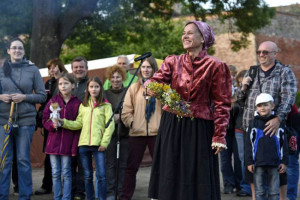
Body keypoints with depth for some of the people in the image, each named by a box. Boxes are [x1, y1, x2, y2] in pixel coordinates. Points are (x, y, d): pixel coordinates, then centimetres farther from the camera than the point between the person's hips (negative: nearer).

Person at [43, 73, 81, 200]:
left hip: (68, 143, -3)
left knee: (66, 173, 0)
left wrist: (75, 145, -10)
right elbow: (45, 119, 8)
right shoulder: (53, 101, 6)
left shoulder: (77, 103, -2)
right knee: (55, 173, 8)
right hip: (53, 142, 3)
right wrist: (52, 125, -14)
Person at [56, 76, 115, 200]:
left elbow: (110, 125, -5)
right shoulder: (83, 105, 14)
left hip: (98, 145, -4)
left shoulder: (106, 106, 2)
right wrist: (63, 122, -2)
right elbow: (78, 124, 10)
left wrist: (104, 142, -12)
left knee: (101, 175, -7)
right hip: (84, 144, 4)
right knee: (87, 176, 10)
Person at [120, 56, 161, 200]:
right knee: (131, 167, 7)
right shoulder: (134, 88, 9)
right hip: (137, 133, 2)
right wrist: (131, 123, -9)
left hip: (156, 132, -2)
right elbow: (126, 111, 5)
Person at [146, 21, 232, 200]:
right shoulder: (173, 62, 9)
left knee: (198, 178, 0)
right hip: (172, 126, 4)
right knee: (171, 174, 7)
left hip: (199, 129, -3)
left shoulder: (215, 67, -3)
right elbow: (157, 79, -7)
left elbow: (222, 104, -5)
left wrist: (219, 136, -11)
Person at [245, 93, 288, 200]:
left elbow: (284, 144, 7)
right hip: (258, 163, -1)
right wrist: (249, 162, -5)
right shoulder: (254, 124, 2)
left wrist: (284, 162, 2)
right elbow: (248, 144, 1)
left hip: (274, 164, 1)